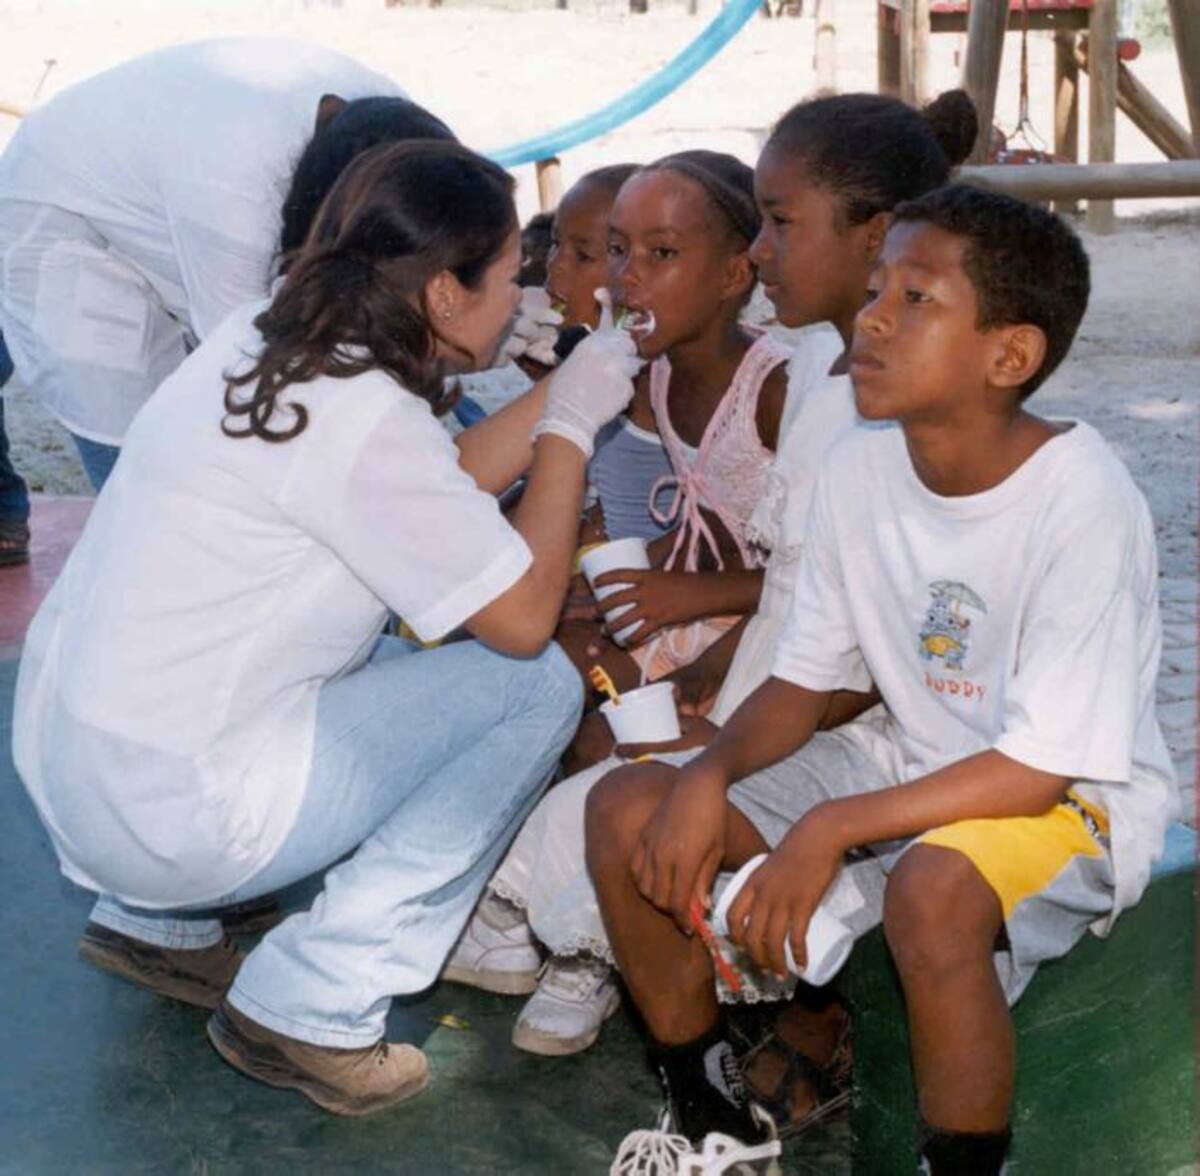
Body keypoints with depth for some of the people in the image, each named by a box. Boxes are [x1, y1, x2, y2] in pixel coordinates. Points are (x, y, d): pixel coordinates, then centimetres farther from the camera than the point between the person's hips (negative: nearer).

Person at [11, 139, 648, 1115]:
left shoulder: (265, 342, 5)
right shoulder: (360, 420, -21)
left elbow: (443, 481, 16)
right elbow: (525, 616, -14)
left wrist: (564, 393, 11)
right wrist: (571, 426, -4)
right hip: (167, 810, -9)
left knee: (382, 645, 29)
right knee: (539, 686, -3)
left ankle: (156, 921, 26)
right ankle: (312, 1005, 0)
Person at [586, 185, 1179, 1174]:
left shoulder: (1082, 501, -24)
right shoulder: (859, 471, -6)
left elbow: (1044, 766, -24)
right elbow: (806, 682, 2)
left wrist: (833, 828, -29)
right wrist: (710, 776, -17)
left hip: (1074, 804, -6)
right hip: (907, 758, 7)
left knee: (934, 887, -40)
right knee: (627, 808, -7)